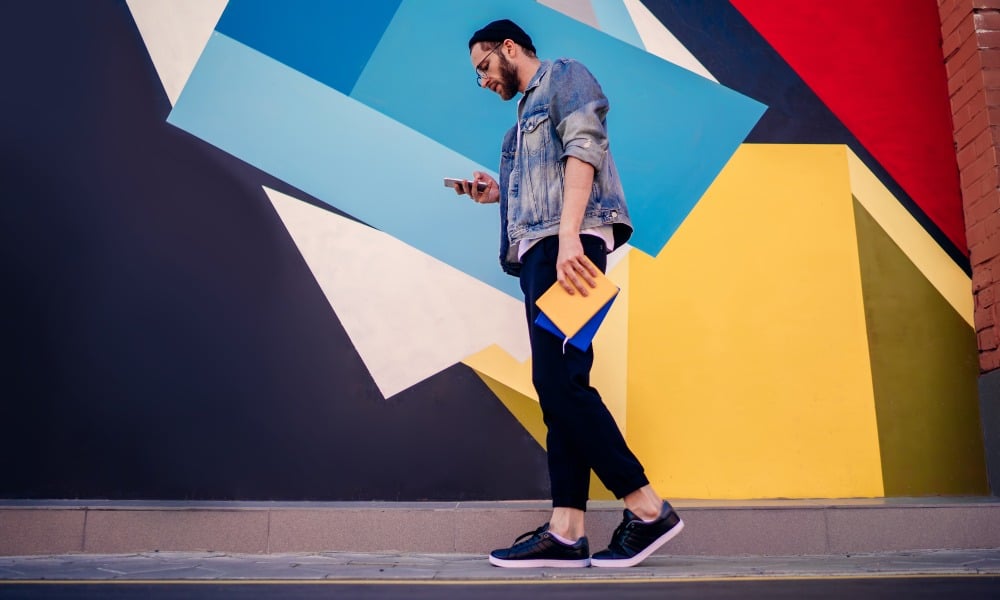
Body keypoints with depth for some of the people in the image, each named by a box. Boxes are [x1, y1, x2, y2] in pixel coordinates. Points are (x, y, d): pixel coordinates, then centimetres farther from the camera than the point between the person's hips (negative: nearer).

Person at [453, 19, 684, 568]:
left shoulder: (564, 76, 7)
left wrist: (567, 235, -23)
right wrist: (497, 195, 15)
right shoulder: (526, 114, 31)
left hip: (567, 244, -9)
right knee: (558, 385, 0)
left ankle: (648, 509, -10)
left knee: (558, 380, -17)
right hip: (539, 250, 9)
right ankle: (566, 532, 0)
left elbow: (584, 147, -11)